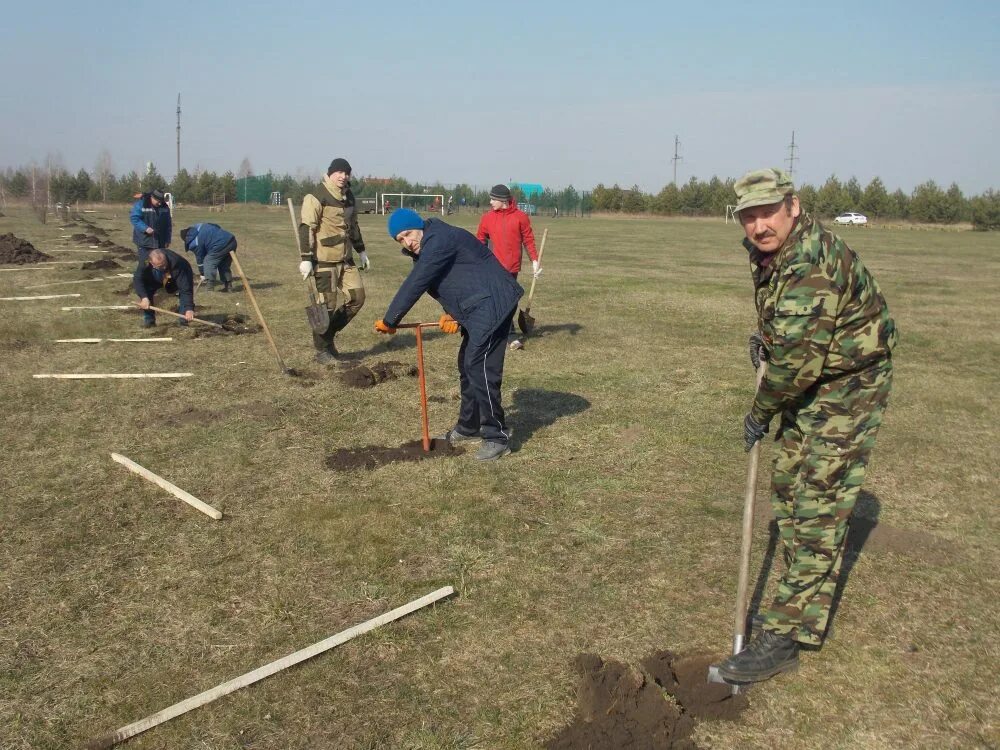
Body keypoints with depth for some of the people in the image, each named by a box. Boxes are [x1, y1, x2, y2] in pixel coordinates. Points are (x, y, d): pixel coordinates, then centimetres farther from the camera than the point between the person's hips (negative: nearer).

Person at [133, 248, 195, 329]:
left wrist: (189, 308, -51)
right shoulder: (145, 263, -36)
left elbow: (186, 288, -45)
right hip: (154, 279, 2)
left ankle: (183, 318, -11)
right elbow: (137, 279, -32)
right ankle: (148, 319, -6)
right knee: (145, 290, -22)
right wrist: (144, 297, -48)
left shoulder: (177, 264, -44)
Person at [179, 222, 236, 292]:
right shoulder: (197, 227, 20)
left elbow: (200, 258, 10)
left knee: (208, 264, 4)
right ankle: (228, 286, 24)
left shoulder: (194, 243, 0)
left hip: (220, 245, -8)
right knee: (224, 266, 22)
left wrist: (202, 274, 24)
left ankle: (209, 289, 2)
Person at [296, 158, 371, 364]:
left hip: (346, 260, 8)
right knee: (327, 305, -4)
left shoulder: (348, 197, 13)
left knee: (357, 297, 7)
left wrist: (361, 251, 24)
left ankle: (329, 334, 23)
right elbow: (306, 229, -16)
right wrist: (306, 259, -21)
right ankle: (322, 351, 11)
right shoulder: (317, 198, -12)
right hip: (325, 261, -8)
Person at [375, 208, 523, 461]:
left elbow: (415, 285, -21)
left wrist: (389, 321, -14)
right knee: (467, 365, 18)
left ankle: (497, 437, -8)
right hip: (477, 308, 11)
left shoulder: (438, 240, -17)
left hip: (492, 305, -11)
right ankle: (469, 426, 32)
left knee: (480, 367, -14)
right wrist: (453, 314, 0)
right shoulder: (424, 249, 16)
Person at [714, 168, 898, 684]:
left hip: (848, 388, -10)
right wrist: (764, 335, 3)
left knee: (819, 507, -9)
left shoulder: (813, 264, -29)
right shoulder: (766, 253, 2)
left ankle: (785, 637, -5)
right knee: (787, 488, 17)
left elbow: (796, 357, -28)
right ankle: (806, 602, 35)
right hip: (810, 386, 10)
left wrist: (761, 413, -15)